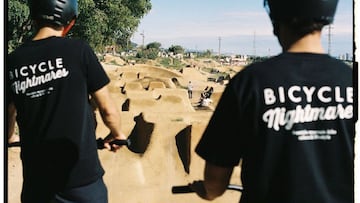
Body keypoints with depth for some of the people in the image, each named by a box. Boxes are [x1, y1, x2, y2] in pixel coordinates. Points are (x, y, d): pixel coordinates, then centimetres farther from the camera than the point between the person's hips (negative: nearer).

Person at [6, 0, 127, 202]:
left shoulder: (12, 62, -1)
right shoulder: (78, 50, -10)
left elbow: (9, 118, 13)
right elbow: (108, 110, -5)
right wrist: (117, 134, 16)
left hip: (36, 181, 3)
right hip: (81, 179, -3)